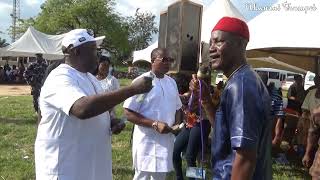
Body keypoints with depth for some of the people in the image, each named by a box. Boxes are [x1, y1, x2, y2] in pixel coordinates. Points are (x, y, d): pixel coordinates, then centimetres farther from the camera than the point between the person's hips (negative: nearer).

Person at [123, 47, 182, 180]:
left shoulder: (171, 82, 8)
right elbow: (129, 113, -17)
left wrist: (177, 124, -2)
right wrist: (155, 124, -23)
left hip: (166, 140, 6)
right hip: (147, 142, -6)